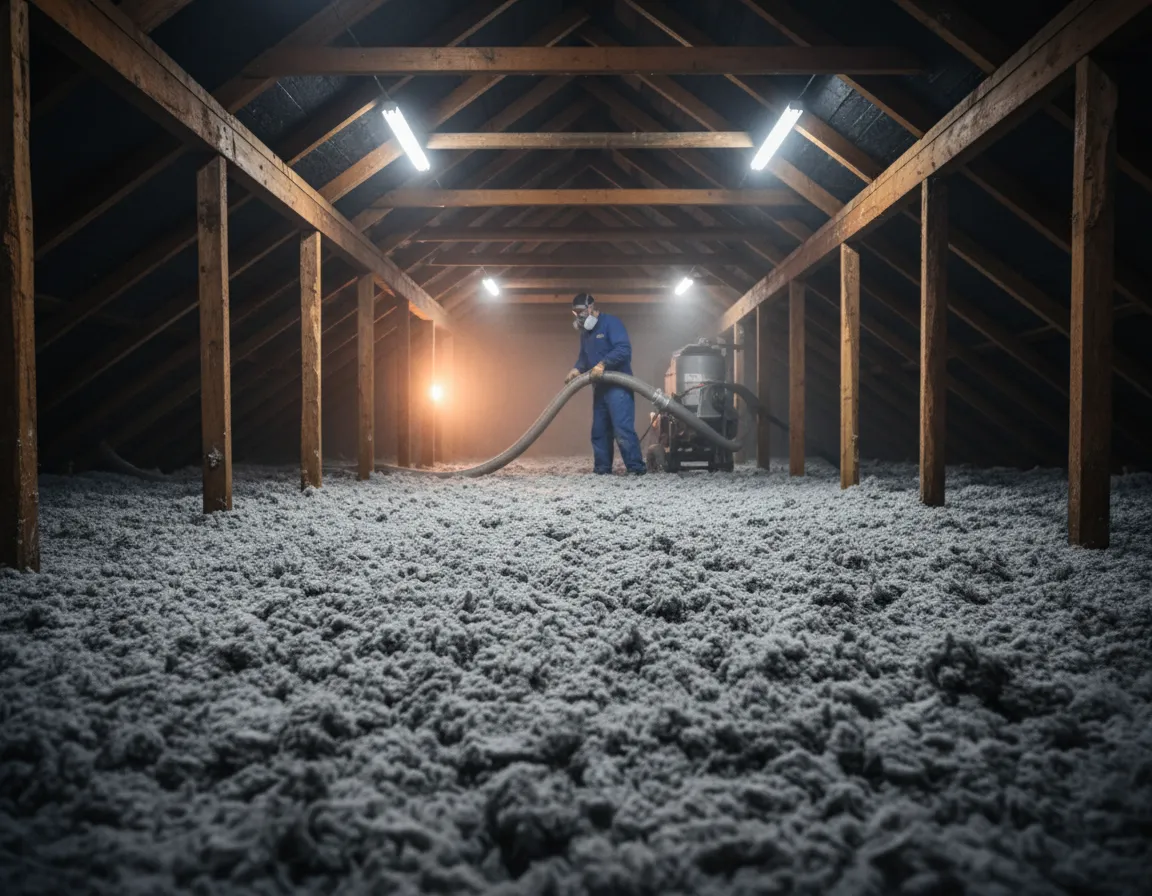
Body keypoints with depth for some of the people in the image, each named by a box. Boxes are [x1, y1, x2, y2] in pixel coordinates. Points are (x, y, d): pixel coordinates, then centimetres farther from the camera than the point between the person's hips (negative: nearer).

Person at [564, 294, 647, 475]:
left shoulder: (611, 323, -8)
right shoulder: (585, 332, 18)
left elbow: (624, 349, -18)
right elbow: (584, 357, 22)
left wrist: (603, 364, -26)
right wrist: (577, 369, 0)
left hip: (618, 386, -9)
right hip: (599, 387, 9)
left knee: (622, 429, -15)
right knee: (599, 431, 8)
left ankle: (637, 469, -13)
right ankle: (602, 469, 14)